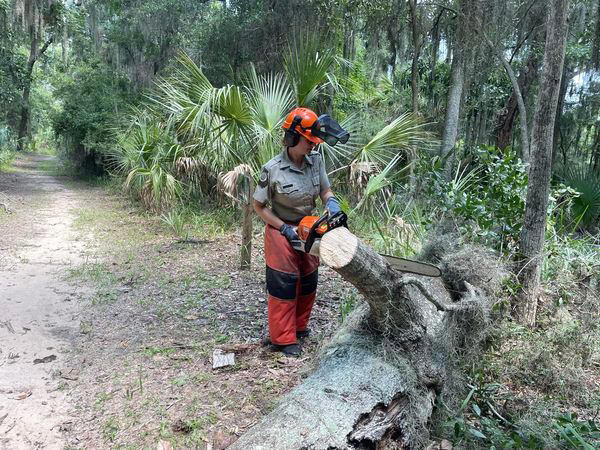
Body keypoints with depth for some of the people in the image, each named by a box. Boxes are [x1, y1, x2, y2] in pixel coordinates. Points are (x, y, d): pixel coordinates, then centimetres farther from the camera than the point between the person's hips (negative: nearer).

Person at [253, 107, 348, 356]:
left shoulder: (315, 160, -8)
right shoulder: (272, 170, -20)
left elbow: (325, 190, 1)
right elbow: (259, 206, -11)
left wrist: (331, 202, -22)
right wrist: (285, 228, -16)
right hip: (281, 232, -6)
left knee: (308, 281, 15)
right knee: (284, 283, 0)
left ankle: (299, 326, 35)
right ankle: (284, 338, 13)